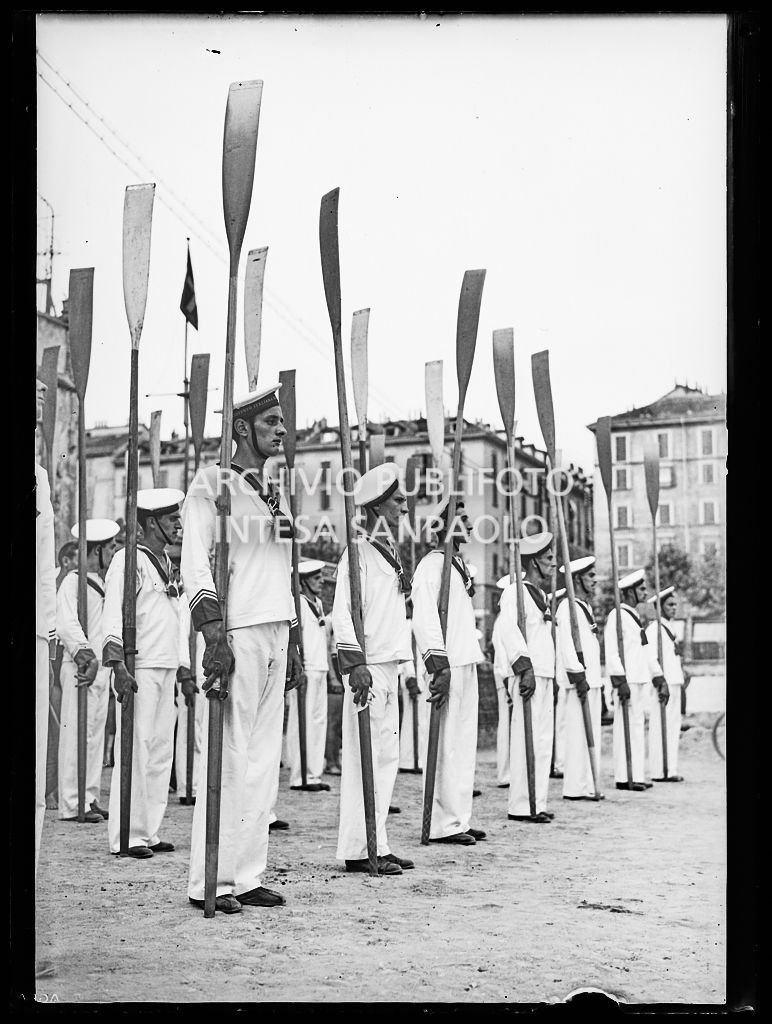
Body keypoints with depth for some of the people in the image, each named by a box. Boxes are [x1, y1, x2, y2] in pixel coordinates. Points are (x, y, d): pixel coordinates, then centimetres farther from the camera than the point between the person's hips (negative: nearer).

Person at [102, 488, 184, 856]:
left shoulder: (166, 562, 18)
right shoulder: (128, 559, -7)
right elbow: (113, 615, -15)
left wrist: (181, 667, 22)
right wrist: (118, 666, -24)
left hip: (167, 668, 8)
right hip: (139, 668, -8)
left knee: (161, 752, 8)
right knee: (135, 750, -7)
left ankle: (150, 832, 15)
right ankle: (127, 836, -3)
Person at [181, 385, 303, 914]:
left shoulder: (274, 491, 21)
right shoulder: (212, 484, -2)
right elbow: (195, 564, -10)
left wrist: (294, 645, 19)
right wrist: (214, 637, -19)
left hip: (276, 633, 7)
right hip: (236, 633, -7)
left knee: (264, 762, 7)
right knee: (228, 761, -7)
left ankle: (248, 876, 14)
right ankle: (210, 882, 1)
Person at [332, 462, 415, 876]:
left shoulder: (389, 553, 19)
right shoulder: (358, 551, -8)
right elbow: (342, 613, -15)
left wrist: (394, 663, 19)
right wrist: (356, 664, -20)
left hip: (388, 663, 9)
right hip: (368, 666, -9)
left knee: (386, 755, 11)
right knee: (364, 756, -6)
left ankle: (376, 845, 18)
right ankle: (360, 850, -1)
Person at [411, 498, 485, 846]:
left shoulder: (460, 565, 20)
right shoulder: (431, 565, -10)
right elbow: (424, 619, -19)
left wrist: (475, 656, 18)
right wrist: (439, 666, -24)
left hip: (467, 664, 10)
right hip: (448, 666, -10)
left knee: (465, 743, 12)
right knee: (447, 745, -6)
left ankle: (459, 819, 20)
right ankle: (443, 824, -1)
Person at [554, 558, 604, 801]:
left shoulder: (585, 605, 21)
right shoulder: (567, 606, -11)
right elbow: (566, 645, -19)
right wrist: (578, 677, -22)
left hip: (590, 679, 10)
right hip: (578, 680, -10)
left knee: (591, 732, 10)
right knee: (577, 731, -8)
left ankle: (587, 785, 15)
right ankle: (576, 787, -4)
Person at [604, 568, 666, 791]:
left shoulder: (635, 616, 18)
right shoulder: (616, 616, -11)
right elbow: (611, 651, -18)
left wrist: (657, 674, 21)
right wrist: (620, 681, -22)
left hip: (640, 679, 9)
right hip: (627, 680, -9)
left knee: (638, 726, 11)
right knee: (625, 726, -6)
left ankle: (636, 776, 17)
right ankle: (623, 778, -2)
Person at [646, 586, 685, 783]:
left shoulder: (669, 627, 19)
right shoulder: (654, 628, -11)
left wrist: (681, 678, 21)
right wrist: (661, 683, -23)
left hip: (673, 683, 10)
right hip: (663, 685, -10)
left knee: (673, 726, 12)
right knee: (660, 727, -8)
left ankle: (670, 769, 18)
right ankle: (659, 772, -6)